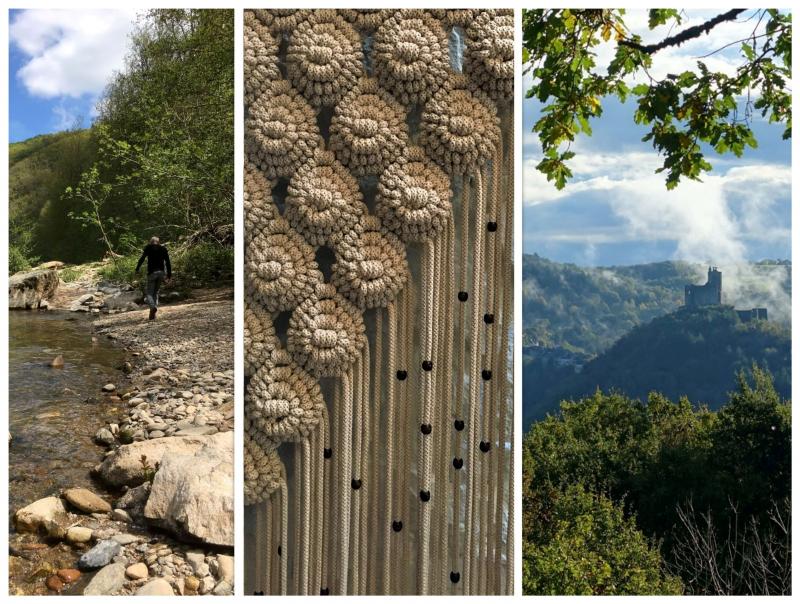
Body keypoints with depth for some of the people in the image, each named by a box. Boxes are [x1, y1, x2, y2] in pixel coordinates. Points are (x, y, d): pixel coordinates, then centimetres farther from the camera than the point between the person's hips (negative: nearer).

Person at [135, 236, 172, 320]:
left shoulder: (148, 248, 4)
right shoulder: (163, 249, 12)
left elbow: (142, 258, -9)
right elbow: (168, 263, 7)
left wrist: (137, 269, -10)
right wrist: (169, 275, 8)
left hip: (152, 272, -3)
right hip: (161, 272, 3)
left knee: (149, 292, 4)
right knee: (156, 292, 15)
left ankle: (153, 306, -28)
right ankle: (152, 315, 8)